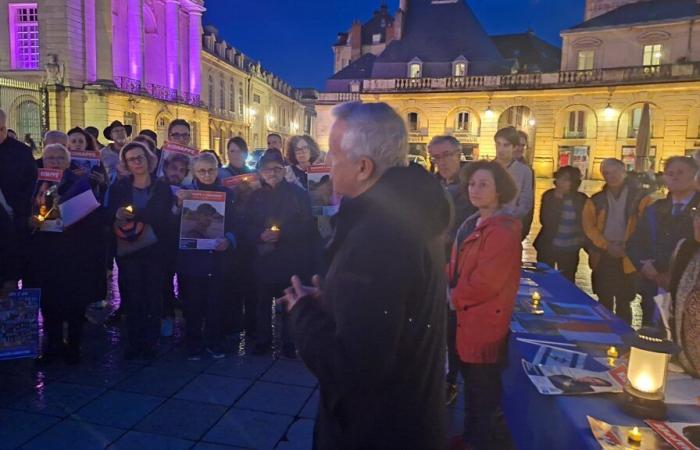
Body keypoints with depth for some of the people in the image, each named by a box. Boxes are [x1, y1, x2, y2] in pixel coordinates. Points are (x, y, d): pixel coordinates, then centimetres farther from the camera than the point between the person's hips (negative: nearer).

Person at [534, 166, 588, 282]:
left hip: (570, 250, 1)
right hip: (548, 247, 0)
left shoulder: (582, 200, -3)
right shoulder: (549, 196, -5)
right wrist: (557, 200, -16)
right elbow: (545, 221, -12)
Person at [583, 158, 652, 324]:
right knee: (604, 302, 11)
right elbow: (589, 226, 0)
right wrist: (607, 246, -10)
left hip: (628, 259, -2)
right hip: (602, 258, 2)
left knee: (623, 303, 4)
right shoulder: (596, 200, 6)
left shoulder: (640, 198, 0)